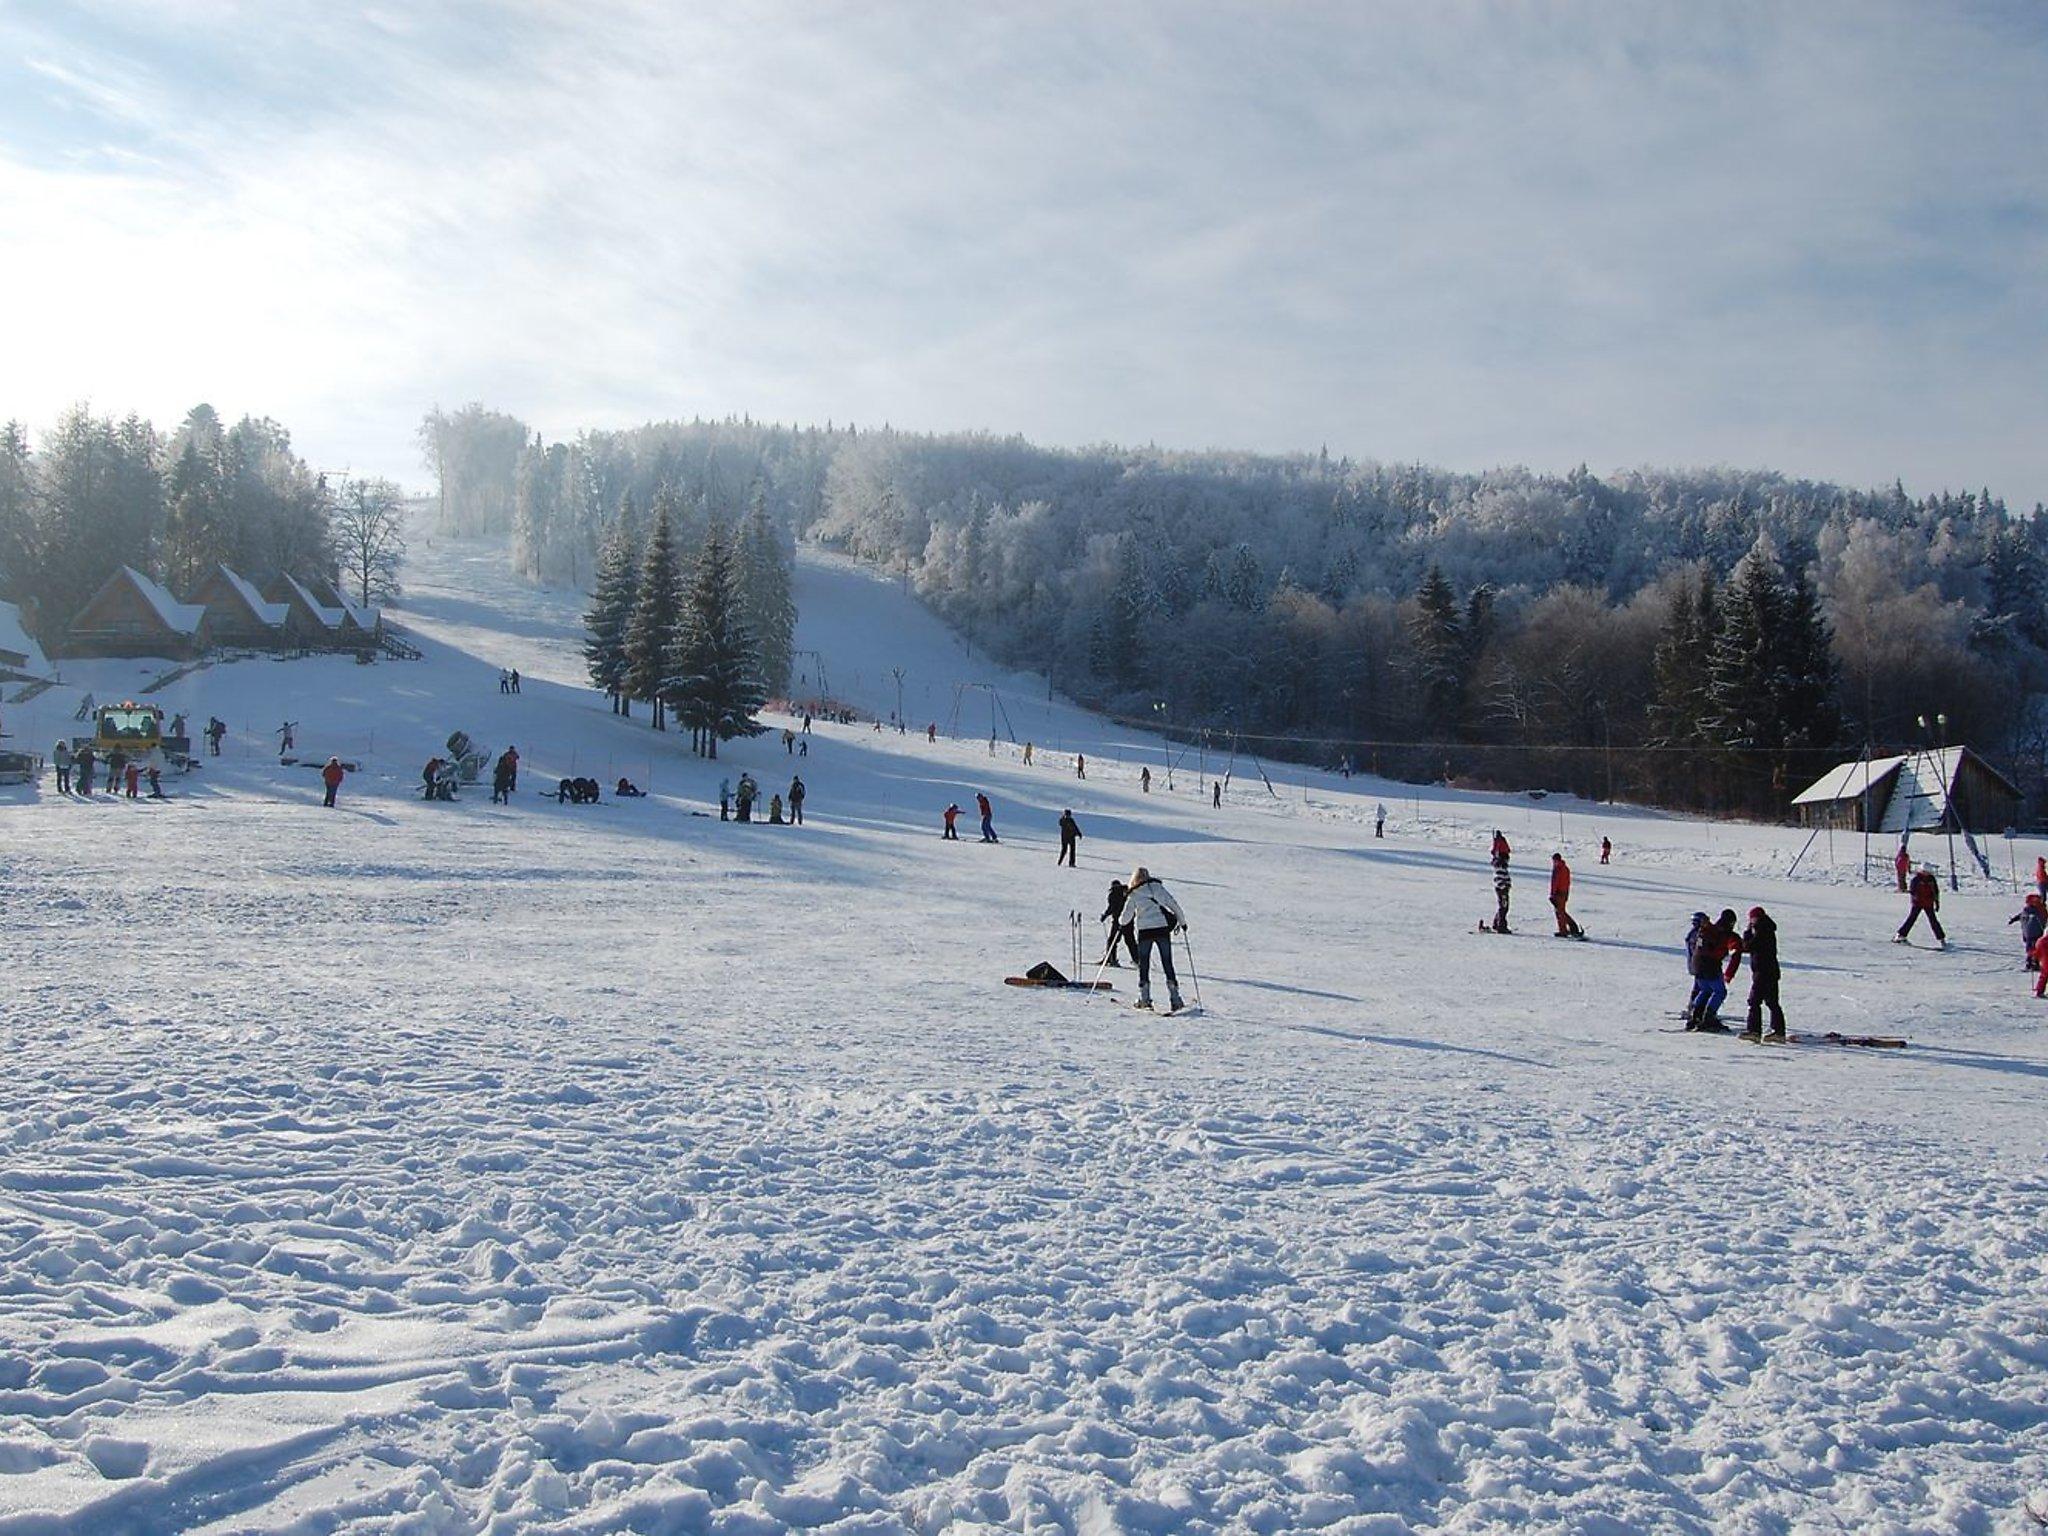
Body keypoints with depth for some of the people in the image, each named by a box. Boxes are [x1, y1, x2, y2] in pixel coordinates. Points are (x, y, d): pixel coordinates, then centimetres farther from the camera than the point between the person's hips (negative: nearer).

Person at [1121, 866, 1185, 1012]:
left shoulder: (1133, 895, 2)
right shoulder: (1158, 887, 7)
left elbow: (1126, 918, 3)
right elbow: (1174, 904, 5)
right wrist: (1182, 921, 16)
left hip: (1144, 931, -2)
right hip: (1162, 928, 2)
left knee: (1143, 964, 10)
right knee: (1167, 963, 4)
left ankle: (1144, 998, 6)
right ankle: (1174, 998, -4)